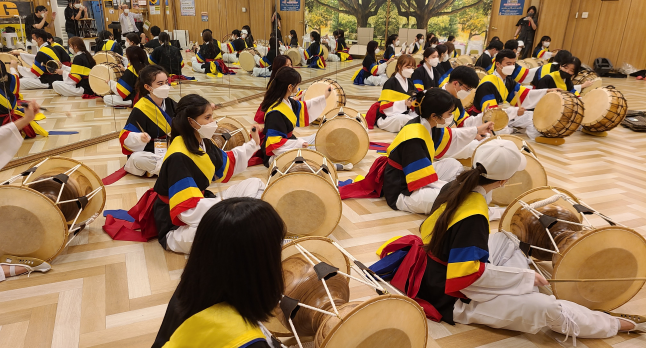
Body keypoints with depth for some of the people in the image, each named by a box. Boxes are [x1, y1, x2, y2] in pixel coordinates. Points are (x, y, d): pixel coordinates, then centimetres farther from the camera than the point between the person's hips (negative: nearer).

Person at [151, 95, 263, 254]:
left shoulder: (204, 144, 1)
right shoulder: (178, 157, -25)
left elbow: (225, 165, 20)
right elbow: (189, 209, -30)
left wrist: (253, 144, 14)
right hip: (177, 228, -10)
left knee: (255, 185, 7)